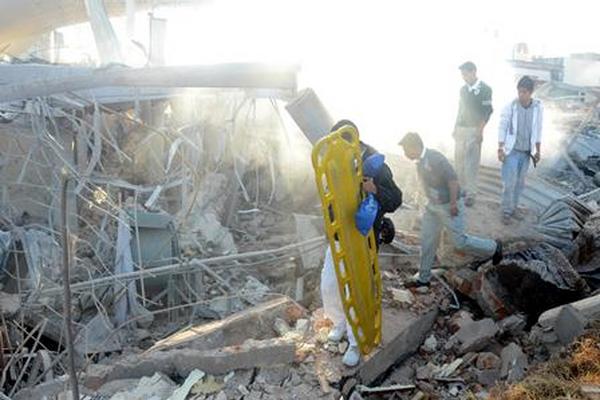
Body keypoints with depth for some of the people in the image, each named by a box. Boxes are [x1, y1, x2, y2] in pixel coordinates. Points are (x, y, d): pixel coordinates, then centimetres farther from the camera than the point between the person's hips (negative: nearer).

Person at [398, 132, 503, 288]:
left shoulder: (435, 158, -27)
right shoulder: (420, 161, 1)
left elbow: (453, 180, -27)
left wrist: (453, 203, -25)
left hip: (449, 206, -8)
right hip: (432, 206, 9)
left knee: (460, 242, 3)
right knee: (427, 241, 10)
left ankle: (493, 248, 27)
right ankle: (423, 278, 22)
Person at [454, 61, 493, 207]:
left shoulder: (485, 89, -6)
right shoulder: (463, 89, 12)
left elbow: (487, 111, -9)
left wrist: (480, 130, -15)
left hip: (474, 130, -6)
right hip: (460, 129, 6)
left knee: (471, 164, -7)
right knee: (459, 161, 8)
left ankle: (470, 194, -2)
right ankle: (462, 188, 20)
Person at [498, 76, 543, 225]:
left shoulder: (538, 107, -3)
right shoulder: (510, 106, -11)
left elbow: (538, 130, 6)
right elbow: (502, 128, -6)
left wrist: (538, 151, 8)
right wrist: (500, 149, -11)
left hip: (526, 152, 3)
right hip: (511, 151, -3)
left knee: (520, 183, 11)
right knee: (509, 183, -4)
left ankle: (513, 208, 25)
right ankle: (506, 211, 7)